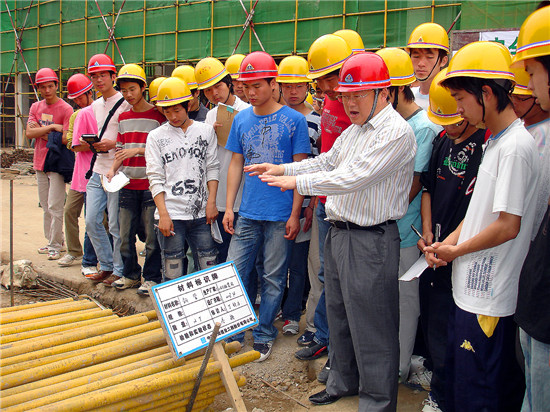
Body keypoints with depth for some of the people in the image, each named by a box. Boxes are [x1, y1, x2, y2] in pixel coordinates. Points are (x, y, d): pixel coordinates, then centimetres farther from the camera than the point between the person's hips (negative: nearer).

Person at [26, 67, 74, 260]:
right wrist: (52, 127, -15)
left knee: (55, 207, -6)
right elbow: (29, 133, -4)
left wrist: (42, 133, -11)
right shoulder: (35, 107, 10)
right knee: (46, 207, 13)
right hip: (40, 163, 7)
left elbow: (66, 139, -17)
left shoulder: (66, 109, -9)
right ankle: (52, 241, 24)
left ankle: (56, 246, 2)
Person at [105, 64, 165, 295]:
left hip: (151, 184, -5)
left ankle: (151, 278, 12)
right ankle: (130, 274, 25)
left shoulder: (158, 115, -4)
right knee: (125, 234, 9)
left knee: (152, 234, 0)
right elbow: (121, 150, 18)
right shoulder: (123, 117, 14)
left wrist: (138, 150, -18)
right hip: (127, 184, 6)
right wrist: (113, 169, 1)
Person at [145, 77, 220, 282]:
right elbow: (155, 179, 1)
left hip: (201, 213, 1)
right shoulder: (156, 136, 6)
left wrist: (211, 201, -3)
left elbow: (212, 168, 8)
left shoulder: (206, 130, 9)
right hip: (171, 215, -1)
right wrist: (163, 214, -8)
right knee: (172, 275, 2)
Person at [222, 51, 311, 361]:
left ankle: (264, 336, 22)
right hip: (247, 213, 4)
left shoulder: (294, 120, -5)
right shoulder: (241, 120, 7)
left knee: (273, 278, 7)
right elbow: (236, 164, 11)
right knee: (236, 272, 7)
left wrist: (295, 214, -8)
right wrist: (229, 207, 6)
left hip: (280, 215, -4)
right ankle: (235, 332, 23)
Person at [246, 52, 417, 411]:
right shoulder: (354, 130, 15)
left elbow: (352, 178, -24)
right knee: (339, 313, 20)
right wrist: (282, 169, 10)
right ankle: (343, 382, 38)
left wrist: (297, 182, -19)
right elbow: (327, 162, 21)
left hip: (371, 240, -9)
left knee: (371, 325, 0)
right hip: (339, 231, 9)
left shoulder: (396, 132, -17)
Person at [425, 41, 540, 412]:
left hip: (490, 298, -9)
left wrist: (456, 250, -9)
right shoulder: (495, 142, 11)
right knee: (457, 376, 21)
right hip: (471, 286, 9)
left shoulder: (515, 147, -19)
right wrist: (446, 244, 4)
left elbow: (508, 226, -22)